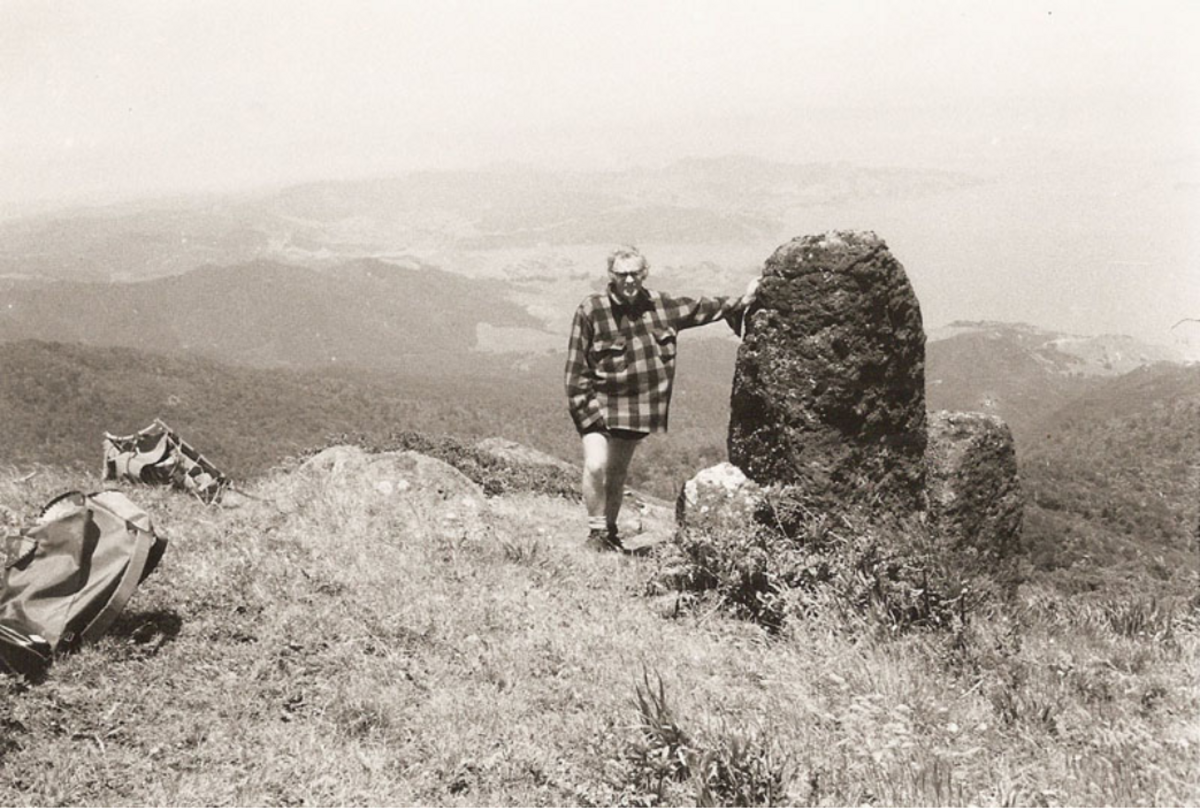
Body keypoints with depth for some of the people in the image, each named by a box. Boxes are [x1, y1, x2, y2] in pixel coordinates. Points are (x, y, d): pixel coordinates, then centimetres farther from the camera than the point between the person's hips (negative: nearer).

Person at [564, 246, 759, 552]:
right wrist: (586, 405, -14)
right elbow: (577, 365, -10)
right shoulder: (591, 310, -12)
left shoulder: (658, 305, 2)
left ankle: (611, 532, 28)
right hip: (599, 403, -4)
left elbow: (698, 308, 15)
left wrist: (741, 302, 14)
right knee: (595, 466, -18)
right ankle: (596, 531, -1)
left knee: (618, 473, 13)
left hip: (636, 406, 4)